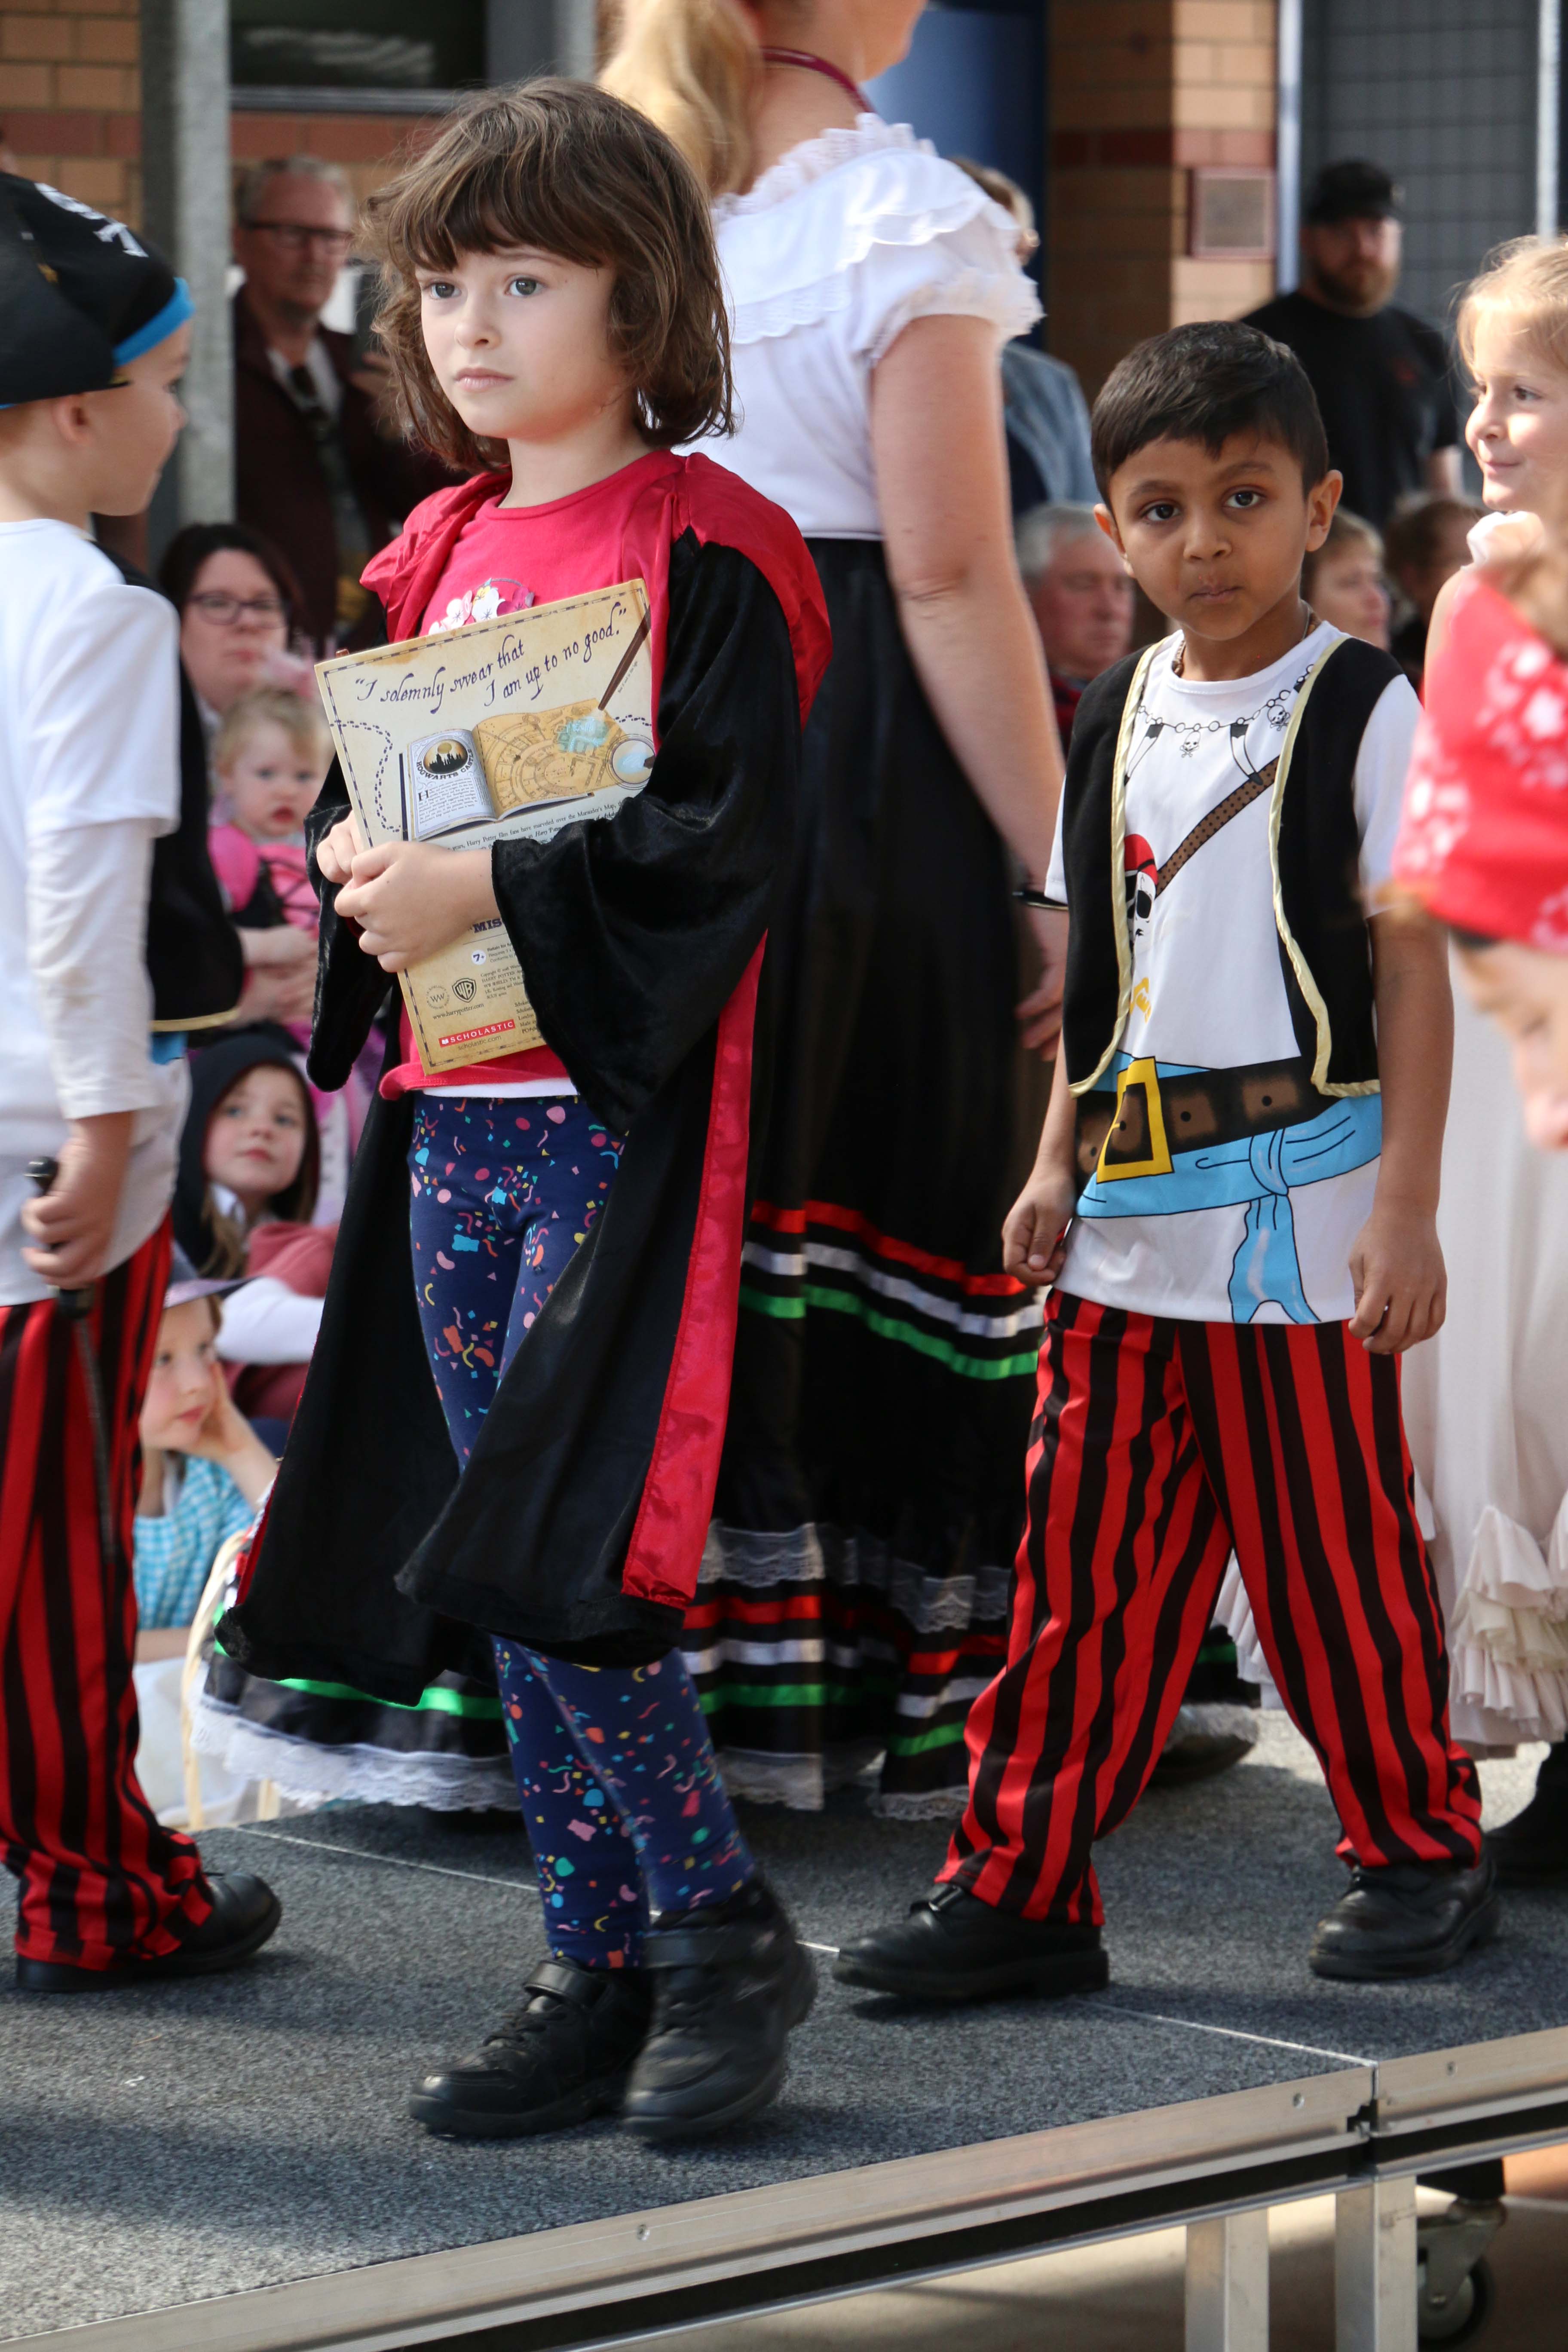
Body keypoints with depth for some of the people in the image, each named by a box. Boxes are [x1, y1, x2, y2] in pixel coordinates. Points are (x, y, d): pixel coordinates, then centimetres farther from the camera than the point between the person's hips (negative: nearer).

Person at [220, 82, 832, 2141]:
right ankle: (600, 1973, 16)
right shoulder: (437, 557, 14)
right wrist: (359, 862, -2)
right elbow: (363, 794, 20)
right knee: (491, 1575, 8)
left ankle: (724, 1935, 1)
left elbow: (723, 839, -16)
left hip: (625, 1117, -8)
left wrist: (483, 890, -19)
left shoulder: (709, 555, -8)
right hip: (450, 1117, 8)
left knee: (544, 1563, -14)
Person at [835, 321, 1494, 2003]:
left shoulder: (1362, 711, -5)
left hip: (1298, 1213, -5)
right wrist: (1057, 1166, 9)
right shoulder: (1116, 723, 11)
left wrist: (1406, 1205, -11)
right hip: (1129, 1224, 5)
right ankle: (1021, 1882, 8)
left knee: (1331, 1553, 2)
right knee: (1086, 1552, 4)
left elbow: (1412, 972, -6)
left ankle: (1419, 1848, 19)